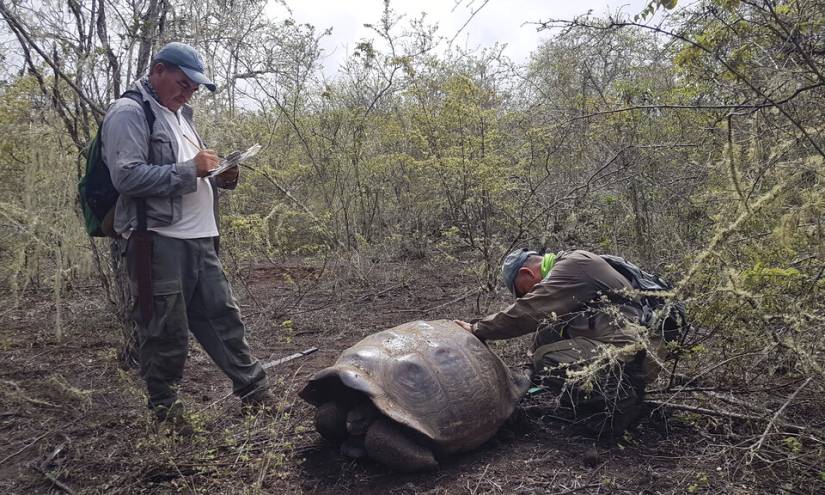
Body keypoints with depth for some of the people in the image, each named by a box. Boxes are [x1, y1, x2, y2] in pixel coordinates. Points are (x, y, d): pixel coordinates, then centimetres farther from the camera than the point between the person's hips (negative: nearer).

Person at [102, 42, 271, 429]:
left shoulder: (180, 115, 23)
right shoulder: (129, 113, -5)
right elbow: (126, 176, -17)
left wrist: (219, 177, 10)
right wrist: (190, 170, -17)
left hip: (199, 238, 9)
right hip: (157, 240, -8)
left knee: (223, 317, 11)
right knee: (166, 334, 0)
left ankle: (255, 393, 19)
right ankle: (165, 411, 17)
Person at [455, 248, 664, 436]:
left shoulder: (573, 265, -13)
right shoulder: (570, 265, 17)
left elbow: (528, 311, -19)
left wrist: (478, 329, -10)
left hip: (631, 353, -10)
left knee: (544, 360, -16)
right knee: (545, 336, 7)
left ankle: (619, 399, -6)